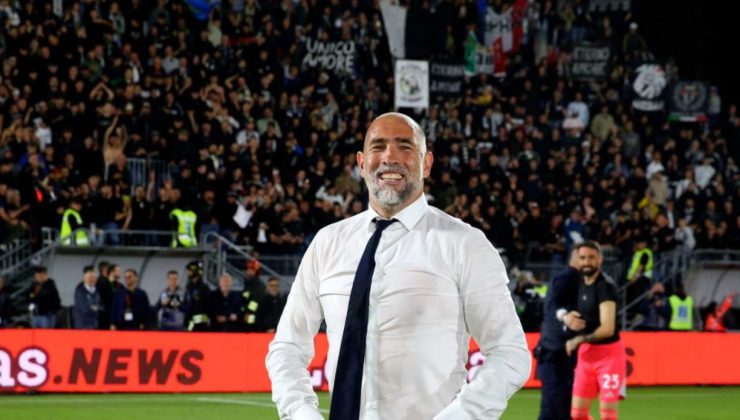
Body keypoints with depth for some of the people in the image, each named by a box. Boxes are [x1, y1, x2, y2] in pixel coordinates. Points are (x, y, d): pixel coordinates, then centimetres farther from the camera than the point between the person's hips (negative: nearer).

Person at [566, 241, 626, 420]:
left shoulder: (605, 286, -18)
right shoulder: (578, 283, 6)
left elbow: (607, 329, -24)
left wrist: (578, 340, -14)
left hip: (609, 353, -8)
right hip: (586, 354, 8)